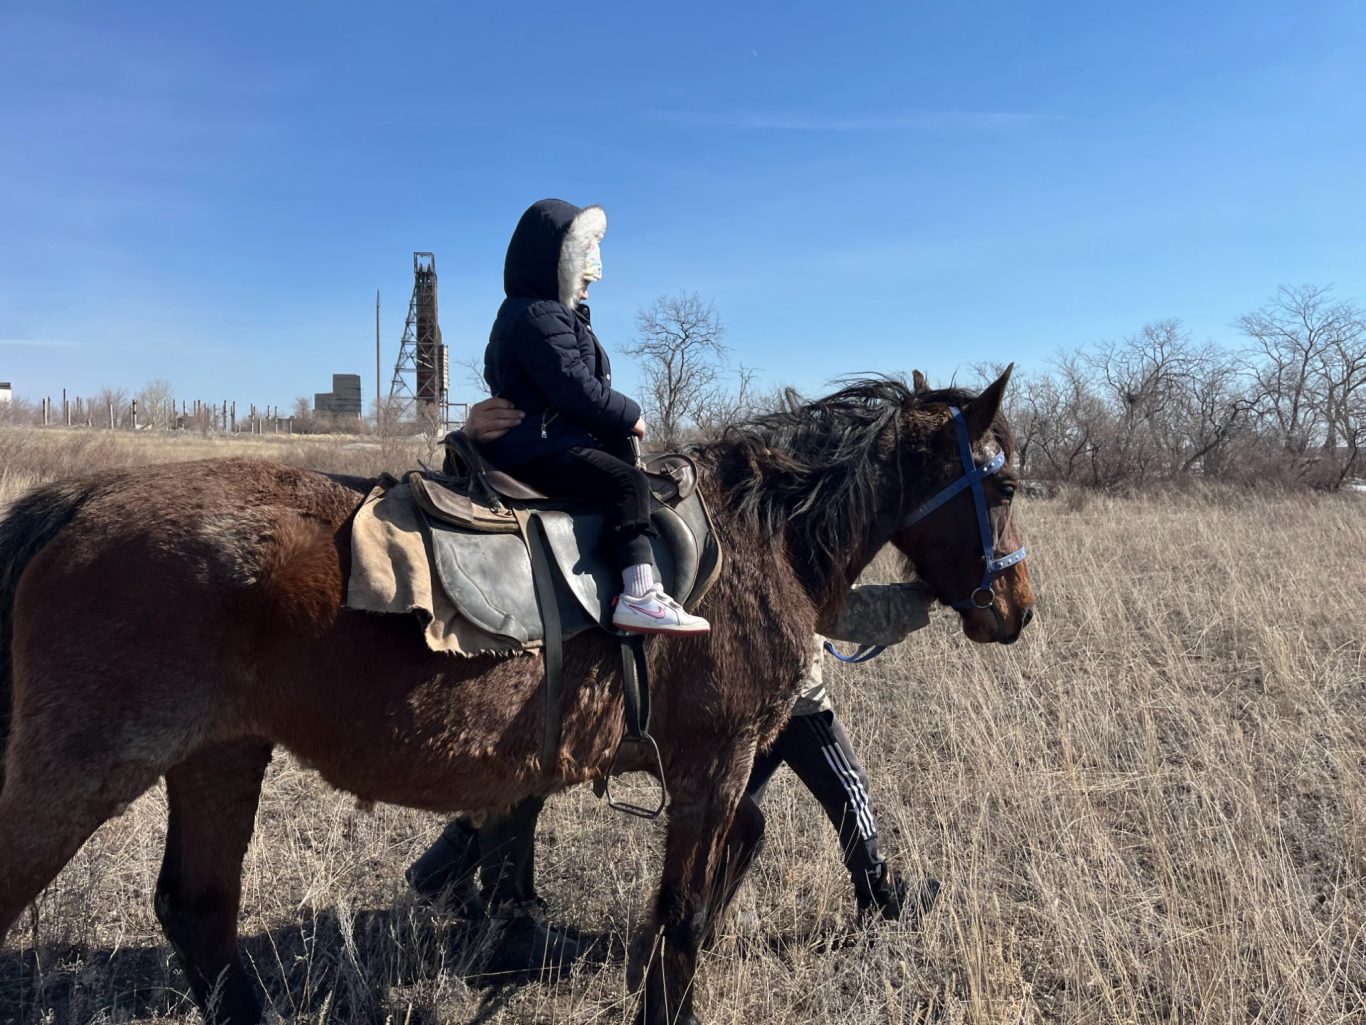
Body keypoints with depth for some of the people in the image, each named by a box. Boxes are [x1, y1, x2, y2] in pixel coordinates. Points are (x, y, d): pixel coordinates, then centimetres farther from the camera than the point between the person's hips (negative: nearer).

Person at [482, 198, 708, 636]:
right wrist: (630, 417, -10)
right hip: (536, 449, -12)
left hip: (547, 440, 12)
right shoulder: (539, 317, -14)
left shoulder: (551, 313, 21)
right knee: (626, 481, -24)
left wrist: (618, 419, 9)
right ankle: (639, 596, -32)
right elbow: (576, 388, -22)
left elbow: (579, 384, 22)